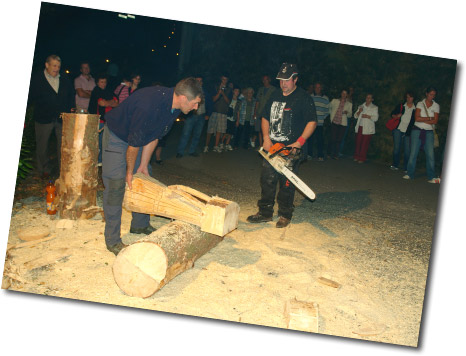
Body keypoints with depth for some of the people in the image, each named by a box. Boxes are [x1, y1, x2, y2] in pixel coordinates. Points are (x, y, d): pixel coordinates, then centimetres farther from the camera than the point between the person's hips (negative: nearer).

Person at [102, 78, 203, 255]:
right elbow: (134, 143, -28)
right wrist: (130, 172, -15)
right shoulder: (148, 106, -39)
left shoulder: (173, 106, -12)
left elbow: (154, 136, -2)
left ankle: (140, 224, 28)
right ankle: (112, 240, -4)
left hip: (139, 138, 9)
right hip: (116, 136, -8)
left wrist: (143, 165, 0)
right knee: (116, 184, -11)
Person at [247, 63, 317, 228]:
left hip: (291, 150, -6)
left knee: (286, 184, -1)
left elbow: (312, 122, -10)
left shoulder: (303, 98, -6)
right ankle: (265, 212, 17)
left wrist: (299, 143, -19)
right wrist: (266, 138, 2)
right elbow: (266, 117, 17)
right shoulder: (276, 96, 13)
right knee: (267, 180, 7)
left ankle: (285, 215, 13)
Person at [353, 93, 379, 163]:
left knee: (365, 143, -4)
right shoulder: (361, 106, 15)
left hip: (368, 128, -3)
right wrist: (359, 112, -7)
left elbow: (376, 118, -5)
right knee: (358, 142, 0)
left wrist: (368, 116, -16)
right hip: (360, 127, 4)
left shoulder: (374, 108, 4)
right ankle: (356, 157, 9)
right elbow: (355, 116, 12)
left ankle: (362, 158, 2)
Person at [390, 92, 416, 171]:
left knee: (407, 150, -2)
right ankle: (395, 165, 12)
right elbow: (392, 114, 12)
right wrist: (396, 116, -10)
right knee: (396, 148, 0)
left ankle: (406, 168, 5)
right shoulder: (401, 106, 7)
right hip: (398, 129, 0)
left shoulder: (415, 109, 4)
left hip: (408, 132, 0)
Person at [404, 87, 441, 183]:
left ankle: (431, 177, -4)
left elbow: (435, 121, -4)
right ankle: (410, 174, 8)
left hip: (429, 132, 1)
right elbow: (417, 118, -10)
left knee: (430, 154, -7)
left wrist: (422, 119, -9)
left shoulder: (436, 106, 7)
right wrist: (429, 118, -8)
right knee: (413, 153, -1)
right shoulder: (420, 104, 3)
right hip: (417, 130, -1)